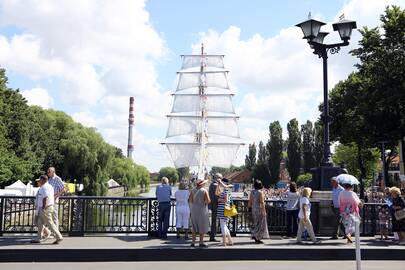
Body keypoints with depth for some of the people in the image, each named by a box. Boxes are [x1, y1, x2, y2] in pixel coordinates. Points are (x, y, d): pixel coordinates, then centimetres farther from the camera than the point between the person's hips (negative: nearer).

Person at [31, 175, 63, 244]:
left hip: (45, 208, -11)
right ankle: (38, 239, 22)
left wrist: (43, 207, -19)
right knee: (40, 223, 16)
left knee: (49, 223, -7)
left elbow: (45, 199, -23)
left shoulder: (44, 187, -16)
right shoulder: (49, 186, 16)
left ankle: (59, 237, -5)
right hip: (50, 206, 11)